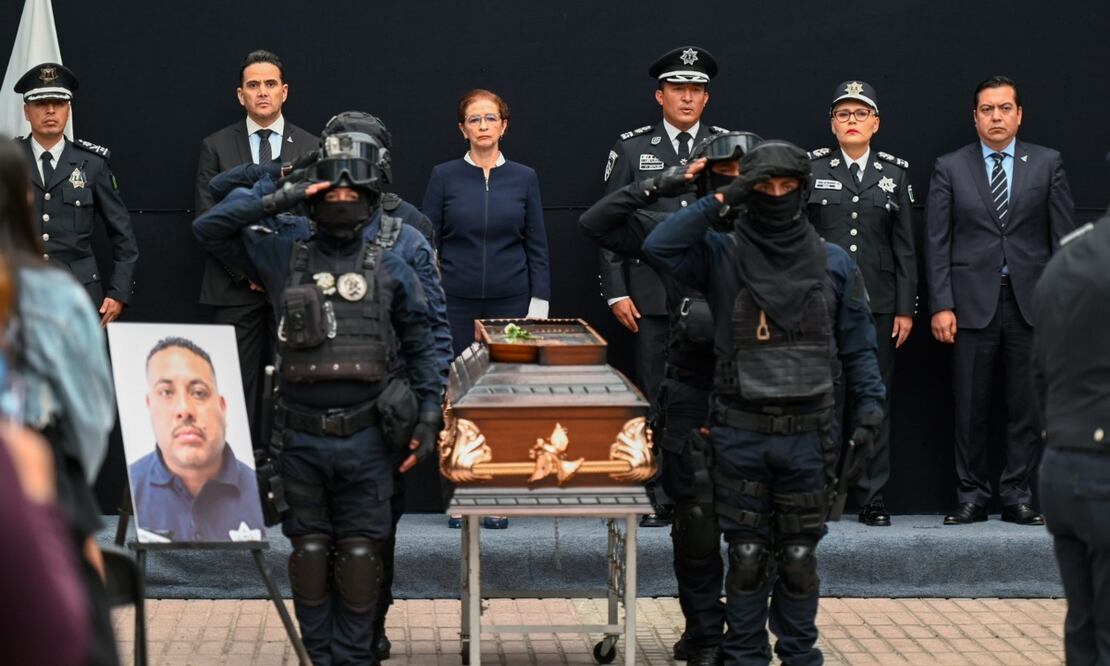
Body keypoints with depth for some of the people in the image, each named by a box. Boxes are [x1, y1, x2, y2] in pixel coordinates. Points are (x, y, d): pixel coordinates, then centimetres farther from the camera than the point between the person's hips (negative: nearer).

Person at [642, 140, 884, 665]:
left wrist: (869, 414, -2)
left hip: (807, 434, 1)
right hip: (740, 431, -1)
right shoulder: (722, 255, 0)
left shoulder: (833, 264, 5)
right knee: (747, 556, 5)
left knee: (799, 557, 9)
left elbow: (857, 348, 8)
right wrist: (720, 202, -15)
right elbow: (658, 247, -16)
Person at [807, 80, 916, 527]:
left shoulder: (895, 172, 10)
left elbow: (905, 246, 9)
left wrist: (905, 308, 3)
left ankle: (872, 499, 9)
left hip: (877, 303, 1)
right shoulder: (810, 168, 6)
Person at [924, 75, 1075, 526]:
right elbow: (937, 242, 3)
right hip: (972, 303, 0)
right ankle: (972, 496, 11)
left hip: (1031, 302, 1)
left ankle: (1017, 496, 11)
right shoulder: (950, 168, 5)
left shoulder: (1047, 164, 7)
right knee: (970, 408, 2)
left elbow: (1064, 235, 5)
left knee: (1026, 407, 3)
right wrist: (940, 306, -5)